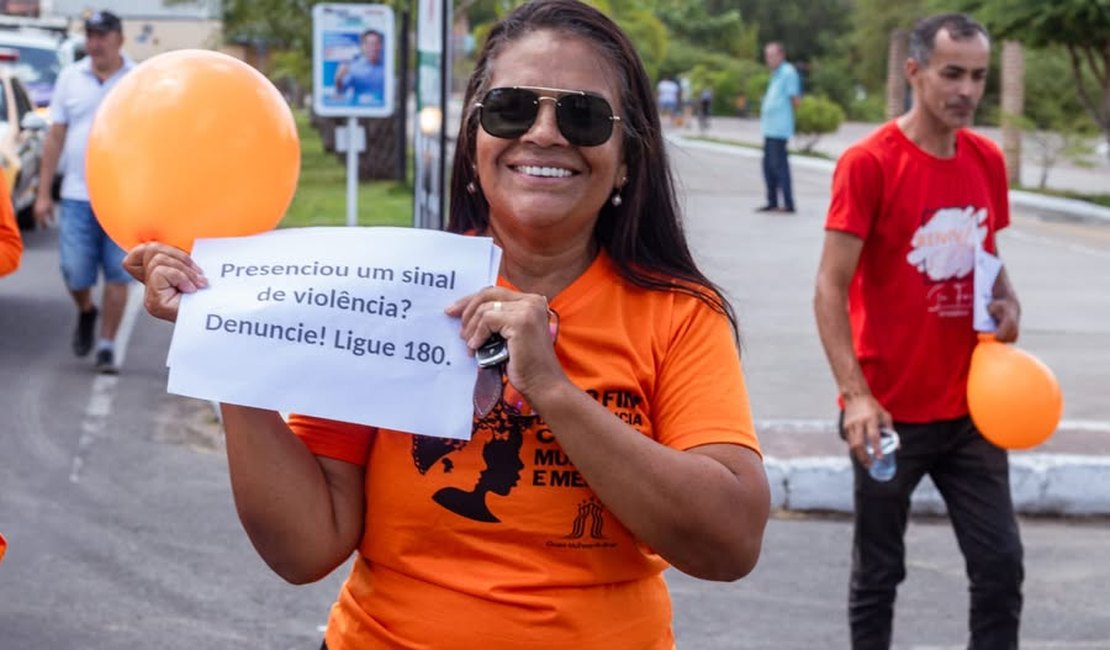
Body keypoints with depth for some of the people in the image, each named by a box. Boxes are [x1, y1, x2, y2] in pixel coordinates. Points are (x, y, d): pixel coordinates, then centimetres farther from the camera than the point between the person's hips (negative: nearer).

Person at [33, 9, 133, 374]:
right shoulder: (70, 78, 6)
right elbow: (55, 138, 8)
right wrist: (43, 193, 5)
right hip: (77, 196, 2)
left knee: (117, 275, 0)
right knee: (75, 273, 1)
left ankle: (107, 346, 11)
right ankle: (86, 312, 33)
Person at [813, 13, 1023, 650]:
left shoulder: (988, 160, 4)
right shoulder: (868, 163, -13)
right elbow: (831, 289, -15)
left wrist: (1007, 301, -3)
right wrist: (856, 395, -25)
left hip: (971, 407, 5)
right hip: (892, 411, -5)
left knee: (1001, 563, 4)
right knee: (880, 572, 8)